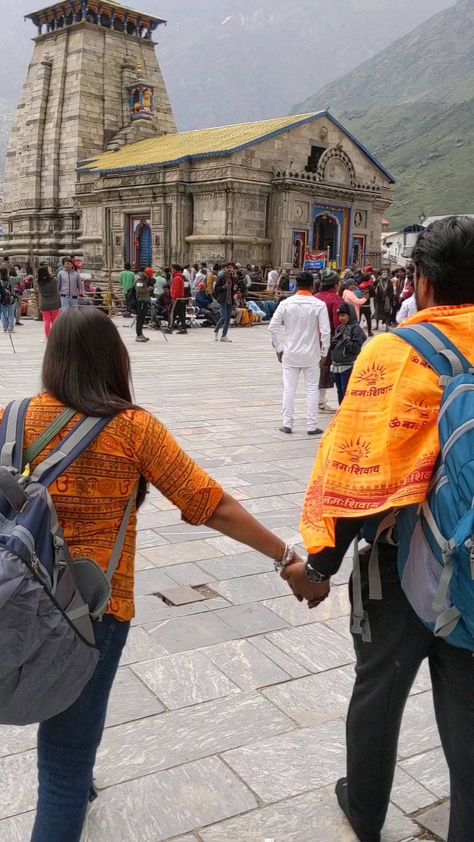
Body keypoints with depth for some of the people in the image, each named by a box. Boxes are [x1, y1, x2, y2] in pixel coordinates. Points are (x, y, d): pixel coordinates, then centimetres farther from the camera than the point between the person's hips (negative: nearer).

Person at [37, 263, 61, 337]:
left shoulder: (39, 282, -1)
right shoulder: (53, 280, -10)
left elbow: (40, 293, 3)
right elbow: (56, 293, -4)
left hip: (44, 304, 3)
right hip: (54, 304, -3)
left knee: (46, 322, 7)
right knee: (54, 322, 6)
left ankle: (47, 337, 10)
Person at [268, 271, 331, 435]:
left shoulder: (286, 303, -4)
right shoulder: (319, 305, -9)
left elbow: (272, 327, -4)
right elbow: (325, 331, -12)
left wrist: (278, 348, 7)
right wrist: (324, 352, 1)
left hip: (290, 353, 1)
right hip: (311, 354, -1)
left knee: (289, 389, 9)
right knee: (312, 389, 7)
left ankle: (287, 424, 13)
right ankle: (311, 426, 10)